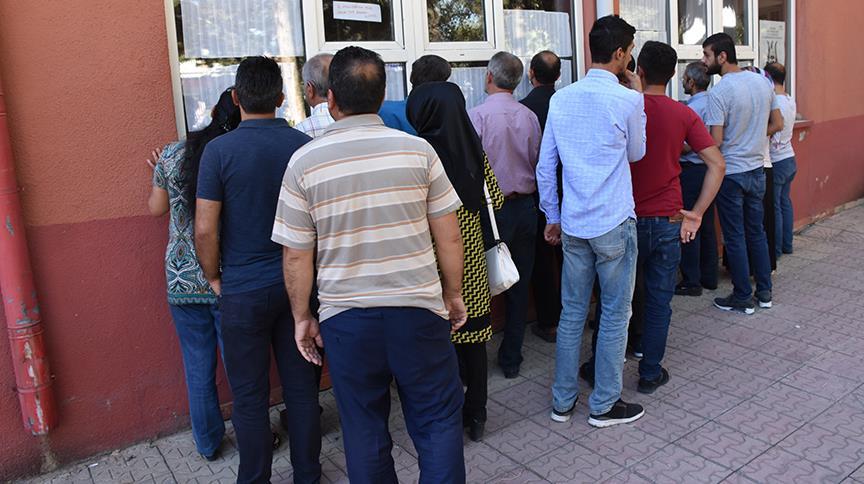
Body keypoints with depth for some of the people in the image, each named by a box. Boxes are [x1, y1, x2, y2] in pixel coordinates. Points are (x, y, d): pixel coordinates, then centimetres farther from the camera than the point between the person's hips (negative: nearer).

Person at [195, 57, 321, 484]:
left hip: (244, 290, -3)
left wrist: (214, 277, 4)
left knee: (250, 397, 11)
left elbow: (205, 229, -13)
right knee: (302, 388, 13)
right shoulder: (305, 146, -3)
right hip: (299, 284, 3)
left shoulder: (219, 150, -11)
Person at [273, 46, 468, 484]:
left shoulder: (304, 161, -5)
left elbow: (297, 256, -2)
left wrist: (302, 317, 11)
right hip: (418, 311, 0)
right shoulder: (417, 149, -4)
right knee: (438, 423, 14)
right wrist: (453, 294, 13)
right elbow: (448, 237, 0)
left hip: (347, 319, 1)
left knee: (364, 432, 18)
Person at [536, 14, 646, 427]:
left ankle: (562, 402, 23)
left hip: (573, 225, 5)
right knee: (614, 316, 8)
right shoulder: (628, 100, -9)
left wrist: (552, 216, 16)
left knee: (571, 313, 13)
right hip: (614, 224, -5)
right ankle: (604, 406, 19)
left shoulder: (560, 99, 4)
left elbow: (545, 167, 6)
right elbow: (636, 153, 8)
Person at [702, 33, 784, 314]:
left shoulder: (719, 93, -19)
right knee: (757, 232, 17)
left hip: (731, 173, -7)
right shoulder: (762, 82, 4)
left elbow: (715, 142, -21)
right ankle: (764, 292, 27)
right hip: (757, 169, 7)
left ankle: (742, 298, 14)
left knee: (734, 238, 4)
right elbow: (777, 124, 11)